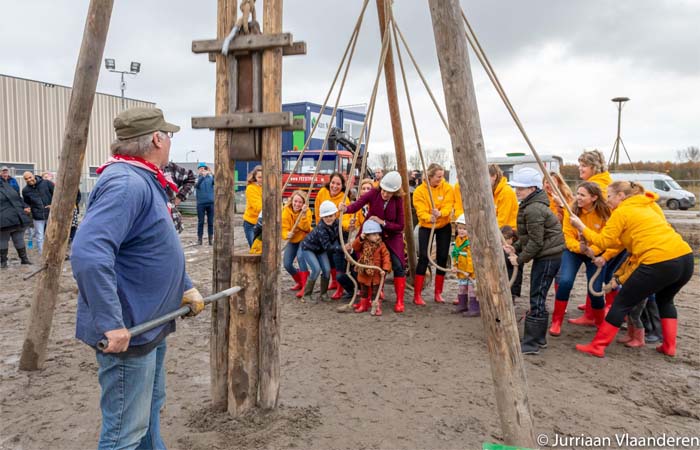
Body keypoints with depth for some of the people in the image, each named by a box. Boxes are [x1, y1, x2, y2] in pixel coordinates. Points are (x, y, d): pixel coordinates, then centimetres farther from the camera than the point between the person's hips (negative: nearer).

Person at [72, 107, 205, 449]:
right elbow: (88, 253, -35)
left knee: (150, 408, 25)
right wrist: (111, 323, -33)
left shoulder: (145, 181, 11)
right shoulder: (126, 183, -23)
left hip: (150, 322, 10)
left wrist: (185, 288, 15)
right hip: (127, 330, -10)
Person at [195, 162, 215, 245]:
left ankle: (210, 238, 12)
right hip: (201, 203, -1)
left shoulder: (210, 177, 4)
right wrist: (203, 176, -35)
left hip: (211, 202, 1)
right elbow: (196, 185, -20)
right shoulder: (197, 178, 1)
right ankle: (199, 238, 9)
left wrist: (213, 174, -33)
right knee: (200, 221, 3)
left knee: (210, 221, 5)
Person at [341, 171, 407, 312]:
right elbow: (357, 205, -30)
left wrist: (383, 222, -28)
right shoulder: (373, 193, -18)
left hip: (392, 235, -1)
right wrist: (346, 208, -52)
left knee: (398, 265, -13)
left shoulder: (398, 200, -17)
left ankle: (399, 301, -3)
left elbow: (400, 225, -15)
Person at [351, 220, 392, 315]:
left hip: (376, 274, -3)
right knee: (364, 291, 17)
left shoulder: (381, 245, -9)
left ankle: (377, 307, 11)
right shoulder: (363, 244, -2)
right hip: (364, 273, 3)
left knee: (376, 291, 2)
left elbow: (386, 257, -12)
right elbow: (354, 247, -14)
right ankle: (363, 305, 32)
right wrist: (360, 238, -26)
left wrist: (385, 269, -21)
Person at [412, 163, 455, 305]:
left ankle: (438, 293, 18)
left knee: (442, 257, 4)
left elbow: (449, 206, -17)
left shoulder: (447, 188, -8)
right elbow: (421, 211, -21)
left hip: (444, 226, 3)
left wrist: (440, 214, -39)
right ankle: (417, 294, -5)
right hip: (426, 227, -2)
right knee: (423, 257, -11)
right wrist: (429, 218, -43)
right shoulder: (419, 191, -13)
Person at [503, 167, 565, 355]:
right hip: (545, 256, 11)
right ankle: (539, 338, 25)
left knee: (536, 299, -7)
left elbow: (536, 242, -21)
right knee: (538, 298, 16)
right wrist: (515, 248, 6)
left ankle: (531, 344, -2)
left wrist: (520, 259, -12)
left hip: (547, 257, -11)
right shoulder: (530, 205, 13)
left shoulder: (533, 209, -20)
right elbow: (529, 236, 18)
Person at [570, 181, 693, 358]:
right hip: (686, 257, 8)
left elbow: (603, 241, -2)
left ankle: (597, 346, 8)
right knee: (665, 300, 33)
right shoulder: (647, 207, 25)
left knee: (621, 303, 4)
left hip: (659, 263, -8)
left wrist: (581, 227, 9)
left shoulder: (621, 212, 0)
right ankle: (669, 346, 32)